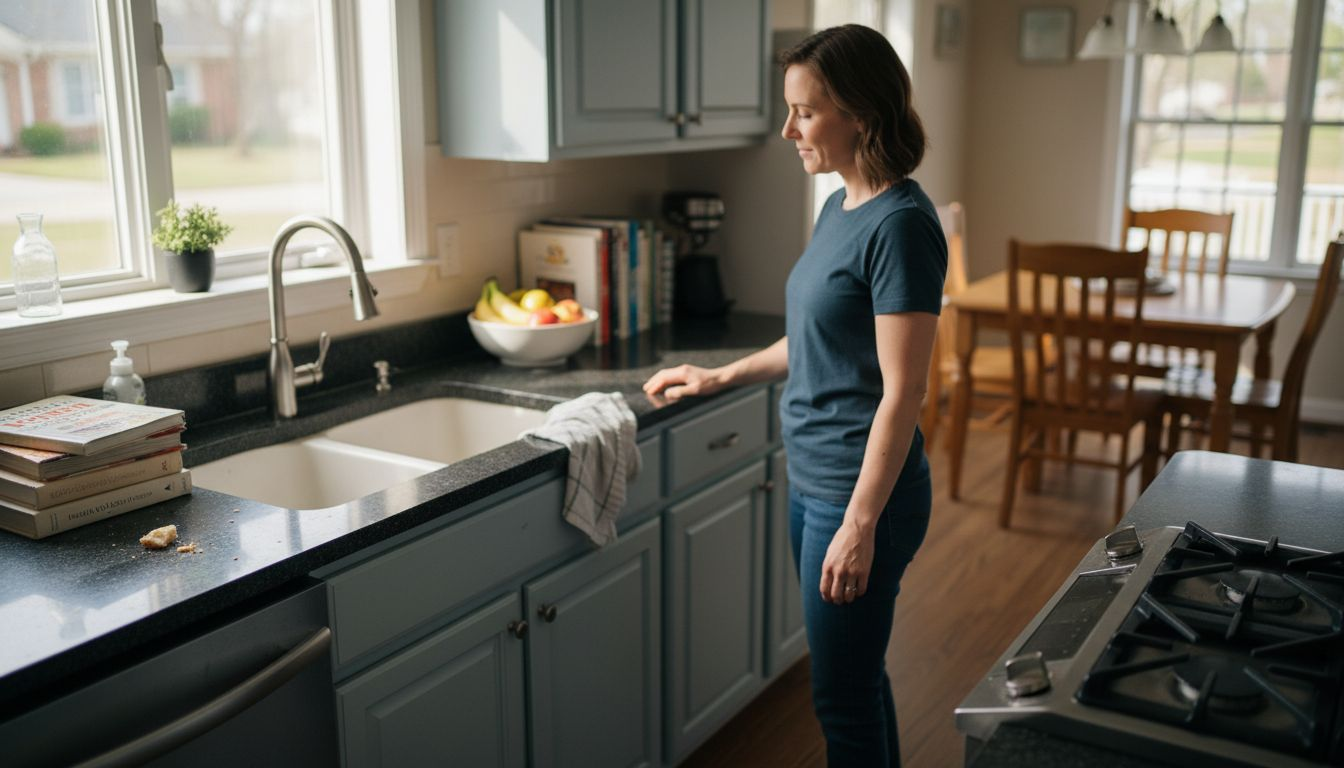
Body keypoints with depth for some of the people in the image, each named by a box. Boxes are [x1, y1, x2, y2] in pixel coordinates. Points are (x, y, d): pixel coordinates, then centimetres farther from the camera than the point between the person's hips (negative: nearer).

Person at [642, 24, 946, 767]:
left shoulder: (900, 224, -18)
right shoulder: (839, 209, 8)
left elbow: (901, 392, -20)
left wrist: (860, 526, -20)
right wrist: (721, 376, 22)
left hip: (862, 492, -8)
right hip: (812, 482, 8)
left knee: (842, 697, 4)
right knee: (856, 678, 19)